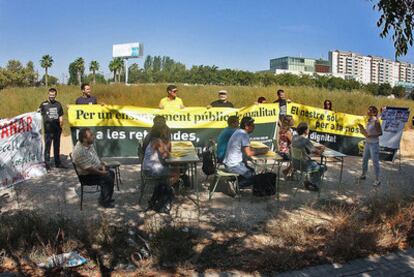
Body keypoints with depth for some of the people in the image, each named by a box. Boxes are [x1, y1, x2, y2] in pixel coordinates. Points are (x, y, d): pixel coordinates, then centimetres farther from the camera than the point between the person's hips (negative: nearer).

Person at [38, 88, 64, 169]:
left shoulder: (58, 104, 13)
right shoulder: (44, 104, 4)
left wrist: (61, 122, 1)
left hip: (57, 129, 4)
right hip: (48, 129, -3)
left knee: (57, 146, 11)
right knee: (47, 147, -3)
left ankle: (58, 163, 20)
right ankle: (47, 164, 2)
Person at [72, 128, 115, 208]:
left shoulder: (90, 144, -1)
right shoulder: (79, 151, -30)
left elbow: (96, 157, 14)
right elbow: (88, 168, -28)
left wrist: (102, 165, 0)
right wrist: (101, 172, -18)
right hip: (86, 176, -10)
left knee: (111, 173, 9)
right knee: (108, 178, -17)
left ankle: (107, 198, 20)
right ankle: (104, 201, 1)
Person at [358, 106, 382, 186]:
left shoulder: (375, 121, -16)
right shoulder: (368, 121, 7)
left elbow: (380, 133, -16)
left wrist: (370, 136, -25)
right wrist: (361, 127, 1)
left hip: (374, 144, -8)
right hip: (367, 143, 8)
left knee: (375, 161, -3)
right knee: (364, 159, 16)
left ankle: (377, 180, 5)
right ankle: (363, 175, 32)